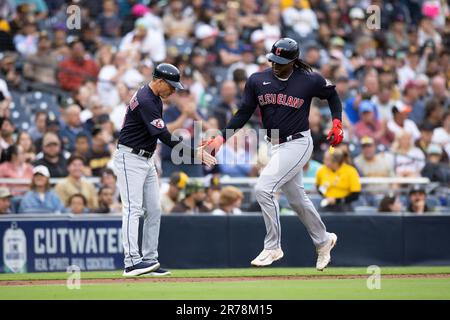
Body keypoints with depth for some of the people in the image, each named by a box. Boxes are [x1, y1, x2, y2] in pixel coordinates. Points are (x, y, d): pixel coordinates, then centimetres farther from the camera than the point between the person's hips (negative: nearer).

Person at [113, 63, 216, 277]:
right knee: (133, 209, -16)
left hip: (147, 160, 10)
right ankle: (132, 262, -22)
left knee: (153, 211, 6)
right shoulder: (145, 101, -22)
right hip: (129, 158, -10)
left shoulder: (154, 98, 11)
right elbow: (165, 137, -26)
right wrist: (194, 154, -27)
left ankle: (149, 260, 8)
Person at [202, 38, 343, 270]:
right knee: (297, 199, 17)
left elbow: (332, 94, 9)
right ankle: (323, 240, 40)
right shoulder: (257, 81, -1)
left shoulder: (310, 81, -10)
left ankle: (273, 247, -7)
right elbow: (243, 114, 0)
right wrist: (222, 137, -12)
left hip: (298, 144, -6)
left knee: (263, 189, -19)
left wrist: (337, 123, -2)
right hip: (277, 146, 6)